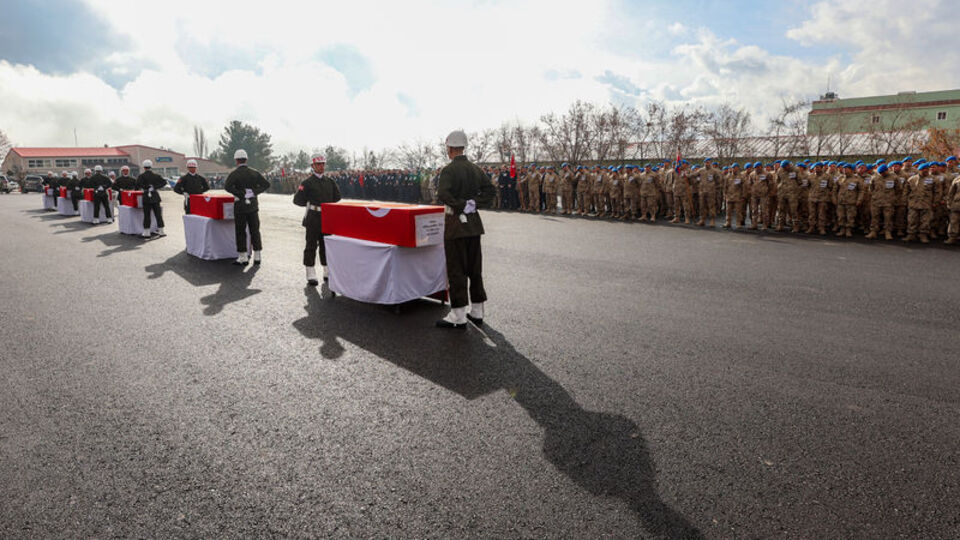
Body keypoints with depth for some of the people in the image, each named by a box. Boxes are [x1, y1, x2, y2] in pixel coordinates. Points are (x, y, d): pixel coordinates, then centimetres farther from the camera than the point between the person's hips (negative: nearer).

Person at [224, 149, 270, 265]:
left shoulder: (234, 173, -8)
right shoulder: (254, 172, 4)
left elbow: (227, 187, -22)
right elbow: (266, 184, 0)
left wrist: (242, 194, -17)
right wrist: (254, 192, -3)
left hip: (240, 207, -4)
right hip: (253, 206, 4)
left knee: (240, 232, 4)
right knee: (255, 231, 9)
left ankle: (243, 257, 6)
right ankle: (257, 257, 11)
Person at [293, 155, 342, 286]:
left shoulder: (329, 181, 11)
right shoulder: (307, 182, -4)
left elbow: (337, 196, 22)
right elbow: (297, 200, -5)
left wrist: (328, 204, 12)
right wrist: (310, 204, -1)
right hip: (313, 217, -5)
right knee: (311, 245, -2)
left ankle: (327, 272, 22)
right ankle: (311, 276, 2)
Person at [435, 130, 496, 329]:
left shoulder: (449, 169, -12)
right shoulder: (475, 169, 10)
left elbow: (443, 194, -26)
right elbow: (489, 190, 6)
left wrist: (462, 205, -16)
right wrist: (474, 203, -2)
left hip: (456, 223, -7)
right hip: (473, 223, 7)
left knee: (456, 270, -2)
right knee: (474, 267, 12)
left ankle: (458, 316, 2)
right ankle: (477, 312, 20)